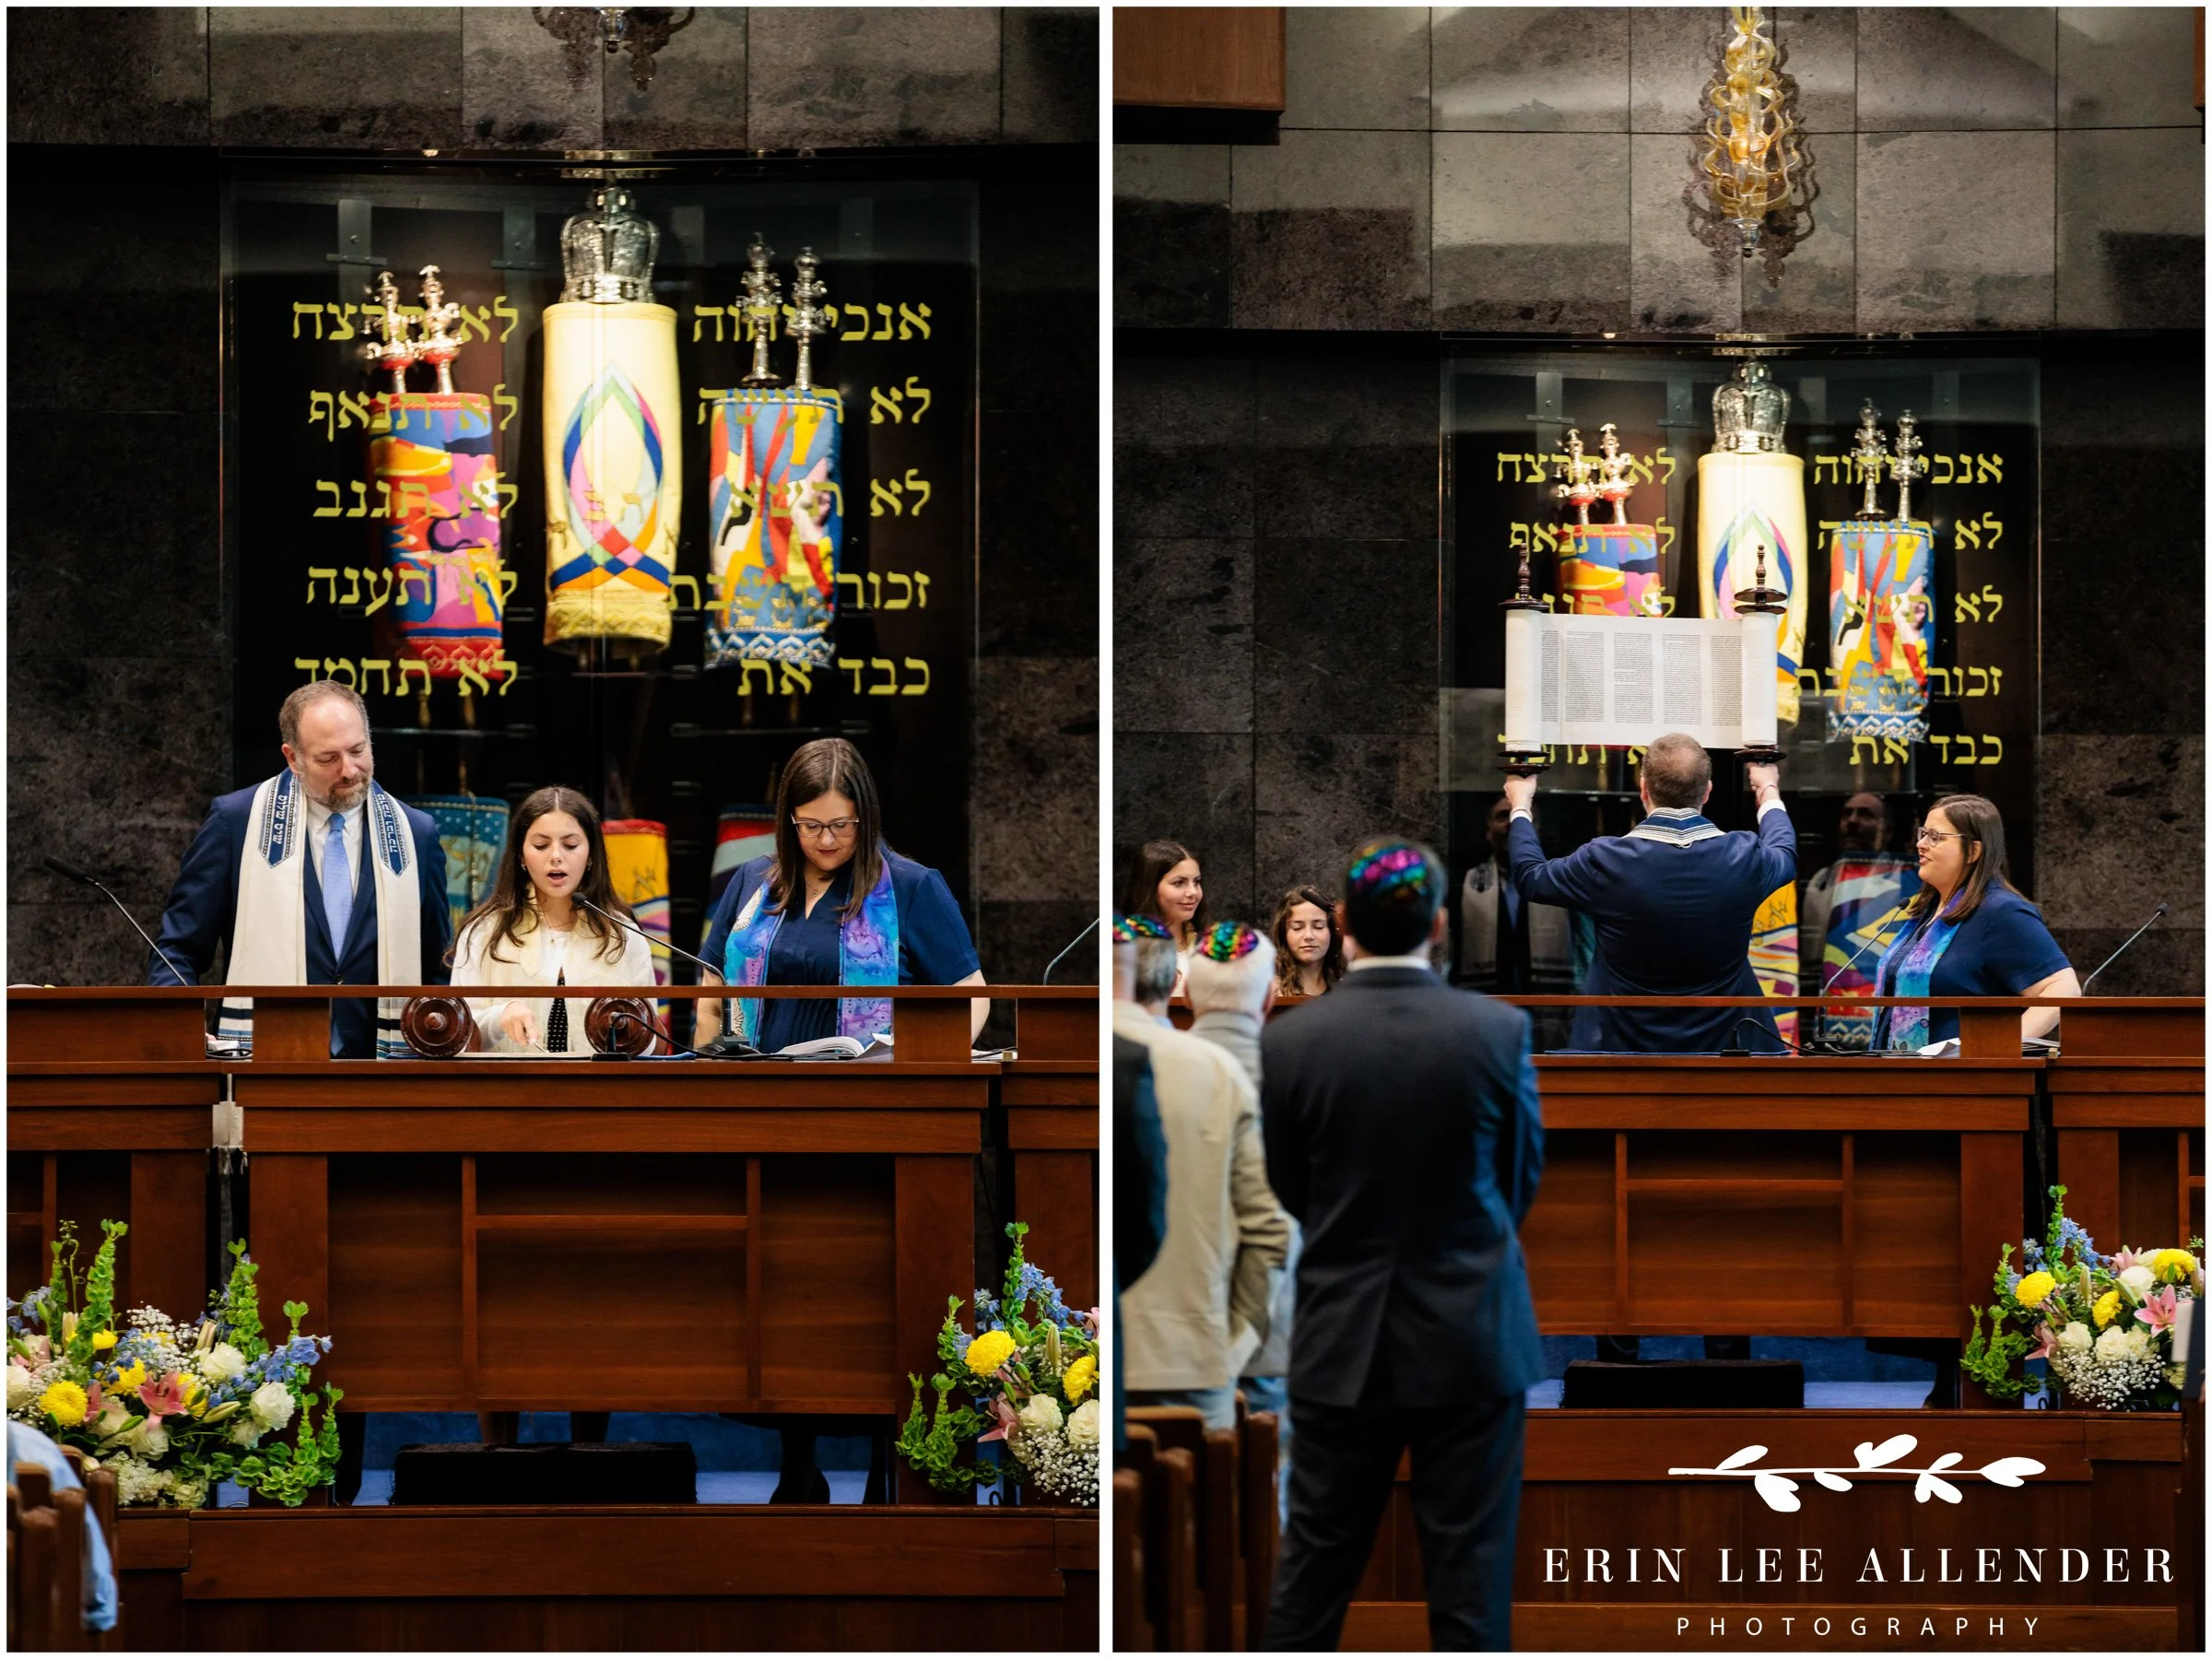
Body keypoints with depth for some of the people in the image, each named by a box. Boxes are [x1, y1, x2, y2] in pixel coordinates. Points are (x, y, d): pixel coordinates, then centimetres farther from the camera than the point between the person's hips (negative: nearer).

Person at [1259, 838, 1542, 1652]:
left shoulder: (1291, 1039, -9)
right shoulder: (1498, 1030, -10)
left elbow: (1289, 1190, 4)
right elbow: (1523, 1180, 3)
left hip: (1343, 1339, 1)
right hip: (1471, 1337, -1)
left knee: (1316, 1561, 10)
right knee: (1469, 1564, 6)